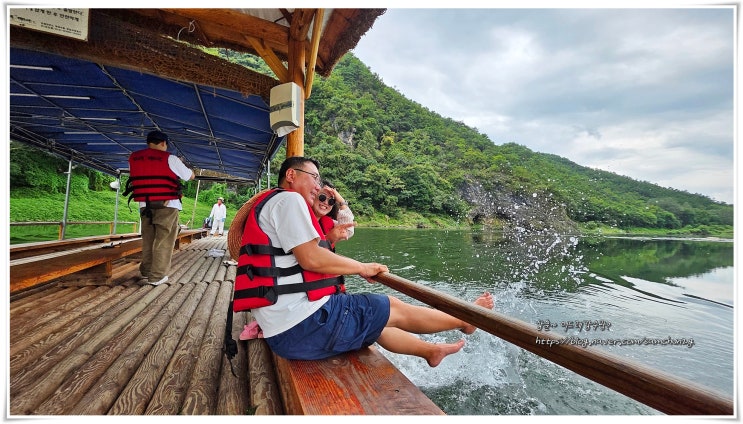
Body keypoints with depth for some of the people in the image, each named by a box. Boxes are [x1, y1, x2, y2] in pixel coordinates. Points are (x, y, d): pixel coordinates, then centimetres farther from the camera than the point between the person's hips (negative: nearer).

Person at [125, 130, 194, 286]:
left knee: (148, 239, 16)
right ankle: (156, 276, 0)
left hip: (145, 206, 5)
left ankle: (146, 272, 25)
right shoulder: (170, 158, -6)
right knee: (164, 240, 0)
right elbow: (191, 176, 2)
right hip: (167, 205, -5)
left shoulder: (134, 158, 8)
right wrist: (181, 163, 21)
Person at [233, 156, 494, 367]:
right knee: (394, 309, 4)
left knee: (377, 322, 23)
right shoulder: (288, 199, -10)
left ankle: (430, 350, 40)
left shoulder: (267, 205, 21)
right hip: (307, 324, -10)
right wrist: (362, 268, -7)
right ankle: (465, 320, 25)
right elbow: (311, 258, -20)